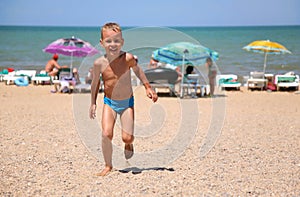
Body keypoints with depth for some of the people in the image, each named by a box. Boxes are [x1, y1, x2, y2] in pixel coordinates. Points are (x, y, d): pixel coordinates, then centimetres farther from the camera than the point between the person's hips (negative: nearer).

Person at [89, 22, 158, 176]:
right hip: (109, 102, 0)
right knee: (106, 134, -15)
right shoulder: (99, 63, -16)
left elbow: (137, 70, 4)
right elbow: (95, 83, 3)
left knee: (127, 137, -6)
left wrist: (148, 88, 10)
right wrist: (93, 103, 10)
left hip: (127, 102, 0)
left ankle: (129, 144, 33)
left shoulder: (128, 58, -19)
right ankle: (108, 166, 4)